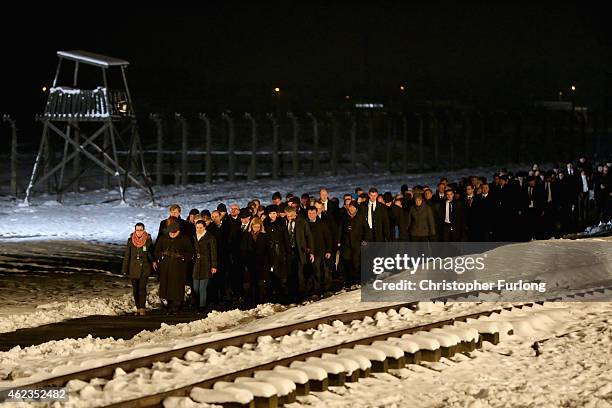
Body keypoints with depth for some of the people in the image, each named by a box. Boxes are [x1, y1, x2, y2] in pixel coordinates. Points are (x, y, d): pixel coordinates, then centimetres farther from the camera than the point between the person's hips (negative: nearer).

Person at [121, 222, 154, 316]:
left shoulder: (148, 240, -2)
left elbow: (152, 254, 9)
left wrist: (153, 265, 10)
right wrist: (125, 269, 4)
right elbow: (127, 256, 5)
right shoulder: (130, 241, 0)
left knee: (142, 288, -10)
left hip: (144, 268, -2)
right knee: (135, 289, 6)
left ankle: (142, 308, -7)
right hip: (133, 269, 2)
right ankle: (138, 308, 16)